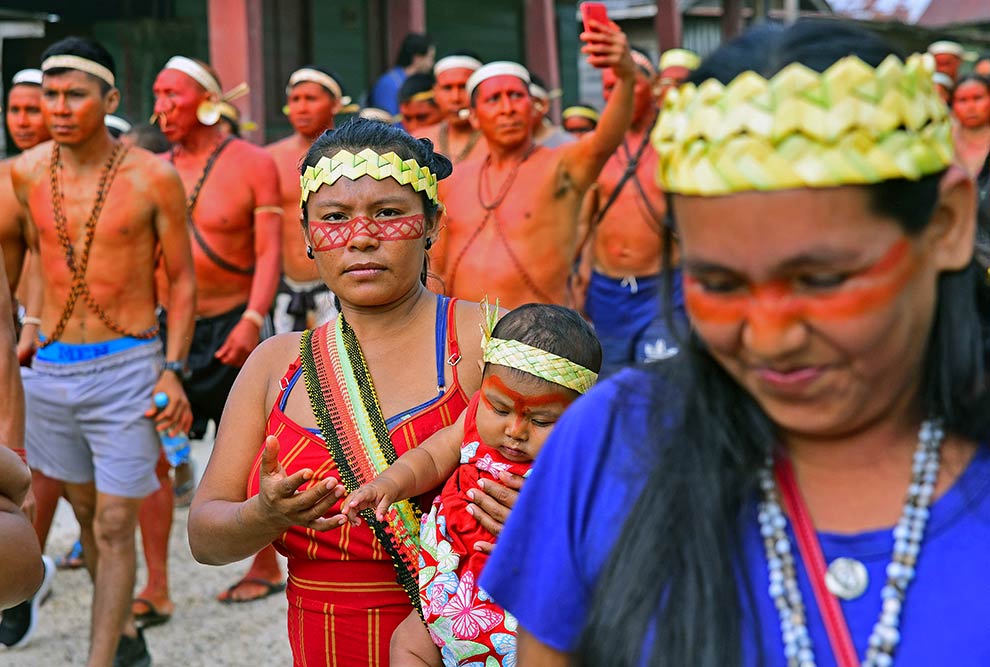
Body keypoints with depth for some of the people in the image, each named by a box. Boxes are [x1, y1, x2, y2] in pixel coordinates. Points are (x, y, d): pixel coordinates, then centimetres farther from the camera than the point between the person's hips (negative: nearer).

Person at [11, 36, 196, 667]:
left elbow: (183, 278, -3)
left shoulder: (153, 177, -10)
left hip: (126, 367, -5)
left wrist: (172, 371, -11)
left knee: (115, 526, -4)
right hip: (50, 369, 5)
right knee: (86, 512, 17)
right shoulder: (26, 171, 1)